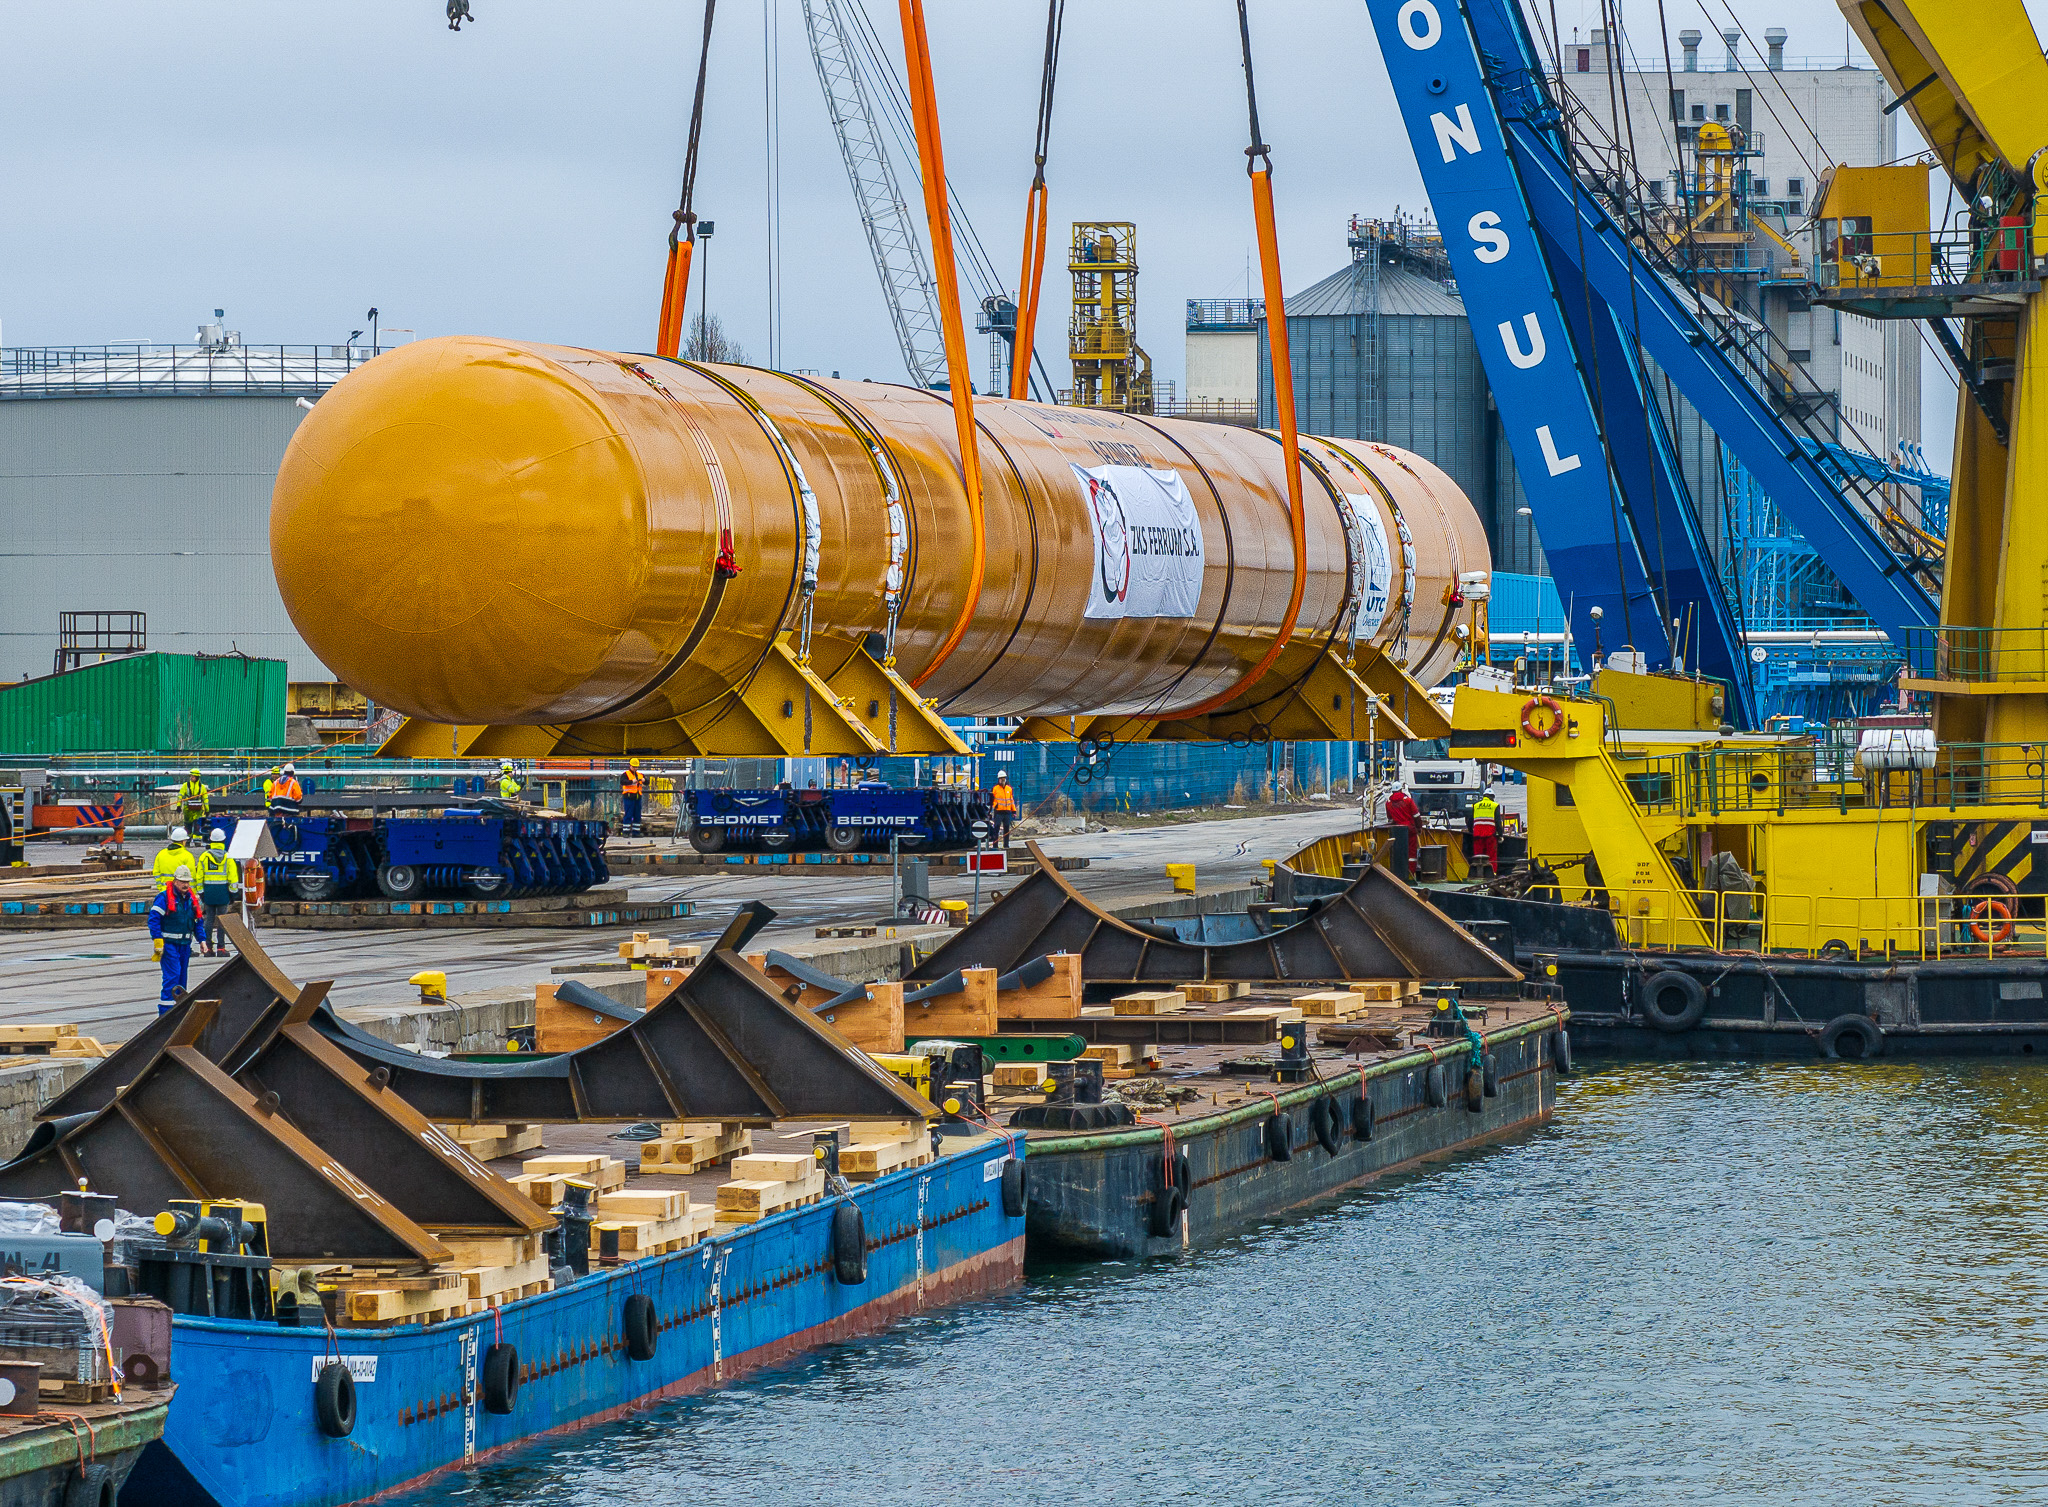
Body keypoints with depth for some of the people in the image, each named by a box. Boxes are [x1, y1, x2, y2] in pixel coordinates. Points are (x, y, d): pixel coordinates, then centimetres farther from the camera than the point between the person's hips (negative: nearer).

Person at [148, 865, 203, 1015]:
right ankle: (165, 1008, -15)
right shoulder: (164, 898, -10)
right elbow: (154, 919, -13)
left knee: (182, 977, 9)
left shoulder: (191, 899, 12)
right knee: (172, 975, -15)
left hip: (185, 945, 7)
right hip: (168, 944, -7)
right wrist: (158, 941, -19)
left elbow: (197, 922, 20)